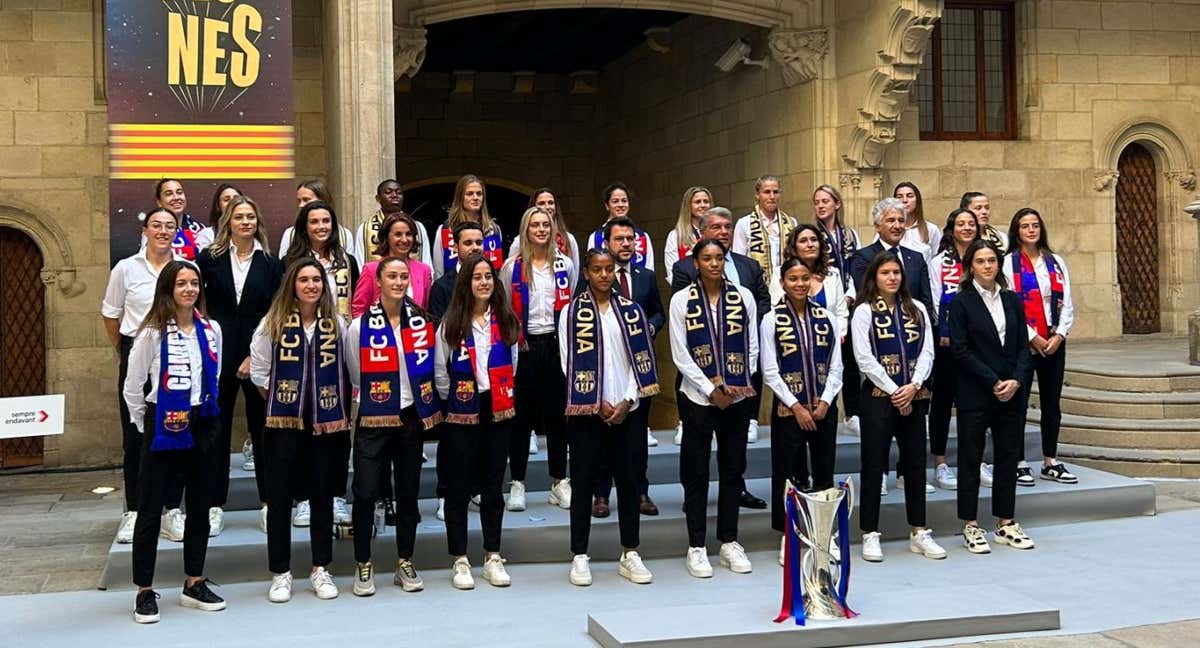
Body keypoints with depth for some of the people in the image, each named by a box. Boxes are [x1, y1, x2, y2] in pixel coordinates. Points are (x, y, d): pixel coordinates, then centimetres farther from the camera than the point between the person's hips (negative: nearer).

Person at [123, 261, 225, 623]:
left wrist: (203, 410, 12)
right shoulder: (152, 334, -8)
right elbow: (132, 388, -2)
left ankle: (194, 584, 23)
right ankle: (145, 592, 10)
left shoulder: (211, 330, 5)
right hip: (164, 428, -4)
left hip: (203, 426, 5)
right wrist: (147, 426, 2)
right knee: (150, 510, 0)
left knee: (200, 507, 11)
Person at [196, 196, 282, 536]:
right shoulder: (209, 258, 4)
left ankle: (268, 505, 14)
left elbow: (275, 315, 1)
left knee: (263, 430, 5)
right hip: (219, 354, 0)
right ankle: (215, 507, 12)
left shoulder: (270, 264, 5)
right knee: (217, 431, 4)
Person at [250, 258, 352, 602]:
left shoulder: (335, 323, 2)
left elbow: (347, 369, 7)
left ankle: (320, 569, 19)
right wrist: (278, 403, 4)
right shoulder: (273, 323, -2)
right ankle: (280, 573, 14)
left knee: (322, 495, 8)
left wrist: (342, 410, 3)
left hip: (326, 423, 1)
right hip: (282, 423, -1)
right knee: (279, 497, 4)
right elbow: (259, 371, 3)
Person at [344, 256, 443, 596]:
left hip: (411, 416, 3)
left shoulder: (422, 322, 1)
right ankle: (363, 564, 11)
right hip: (372, 421, -3)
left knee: (408, 491, 11)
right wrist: (373, 399, 6)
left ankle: (405, 562, 23)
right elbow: (356, 375, 4)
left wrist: (425, 406, 7)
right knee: (366, 492, -5)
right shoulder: (360, 326, -8)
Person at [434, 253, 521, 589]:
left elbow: (512, 365, 12)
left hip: (498, 412, 3)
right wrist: (451, 402, 0)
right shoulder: (451, 324, -3)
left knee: (493, 486, 9)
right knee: (458, 488, 3)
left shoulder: (506, 321, 5)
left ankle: (492, 557, 19)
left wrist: (503, 397, 6)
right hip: (461, 414, -2)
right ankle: (459, 560, 11)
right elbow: (441, 372, 0)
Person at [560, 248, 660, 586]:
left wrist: (627, 400, -7)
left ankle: (630, 555, 15)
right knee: (583, 481, 2)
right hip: (586, 409, -2)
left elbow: (641, 358, 4)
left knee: (629, 481, 6)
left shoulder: (631, 311, 7)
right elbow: (570, 363, -3)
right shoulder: (572, 313, 0)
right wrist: (598, 403, -9)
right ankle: (580, 556, 10)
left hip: (626, 409, 2)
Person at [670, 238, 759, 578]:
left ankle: (729, 542, 20)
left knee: (733, 469, 9)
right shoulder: (682, 300, -2)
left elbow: (752, 347, 5)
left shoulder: (743, 297, 3)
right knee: (696, 472, 3)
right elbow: (680, 355, -4)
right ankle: (696, 547, 12)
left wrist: (734, 383, -8)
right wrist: (711, 390, -9)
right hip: (699, 397, -2)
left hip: (737, 397, 2)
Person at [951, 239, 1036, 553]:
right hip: (974, 395, -4)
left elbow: (1023, 347, 8)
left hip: (1012, 394, 4)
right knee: (970, 459, 2)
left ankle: (1006, 523, 18)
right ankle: (971, 526, 10)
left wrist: (1016, 380, -8)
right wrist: (994, 382, -13)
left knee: (1008, 457, 9)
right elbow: (960, 350, -10)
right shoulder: (962, 302, -4)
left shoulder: (1012, 300, 10)